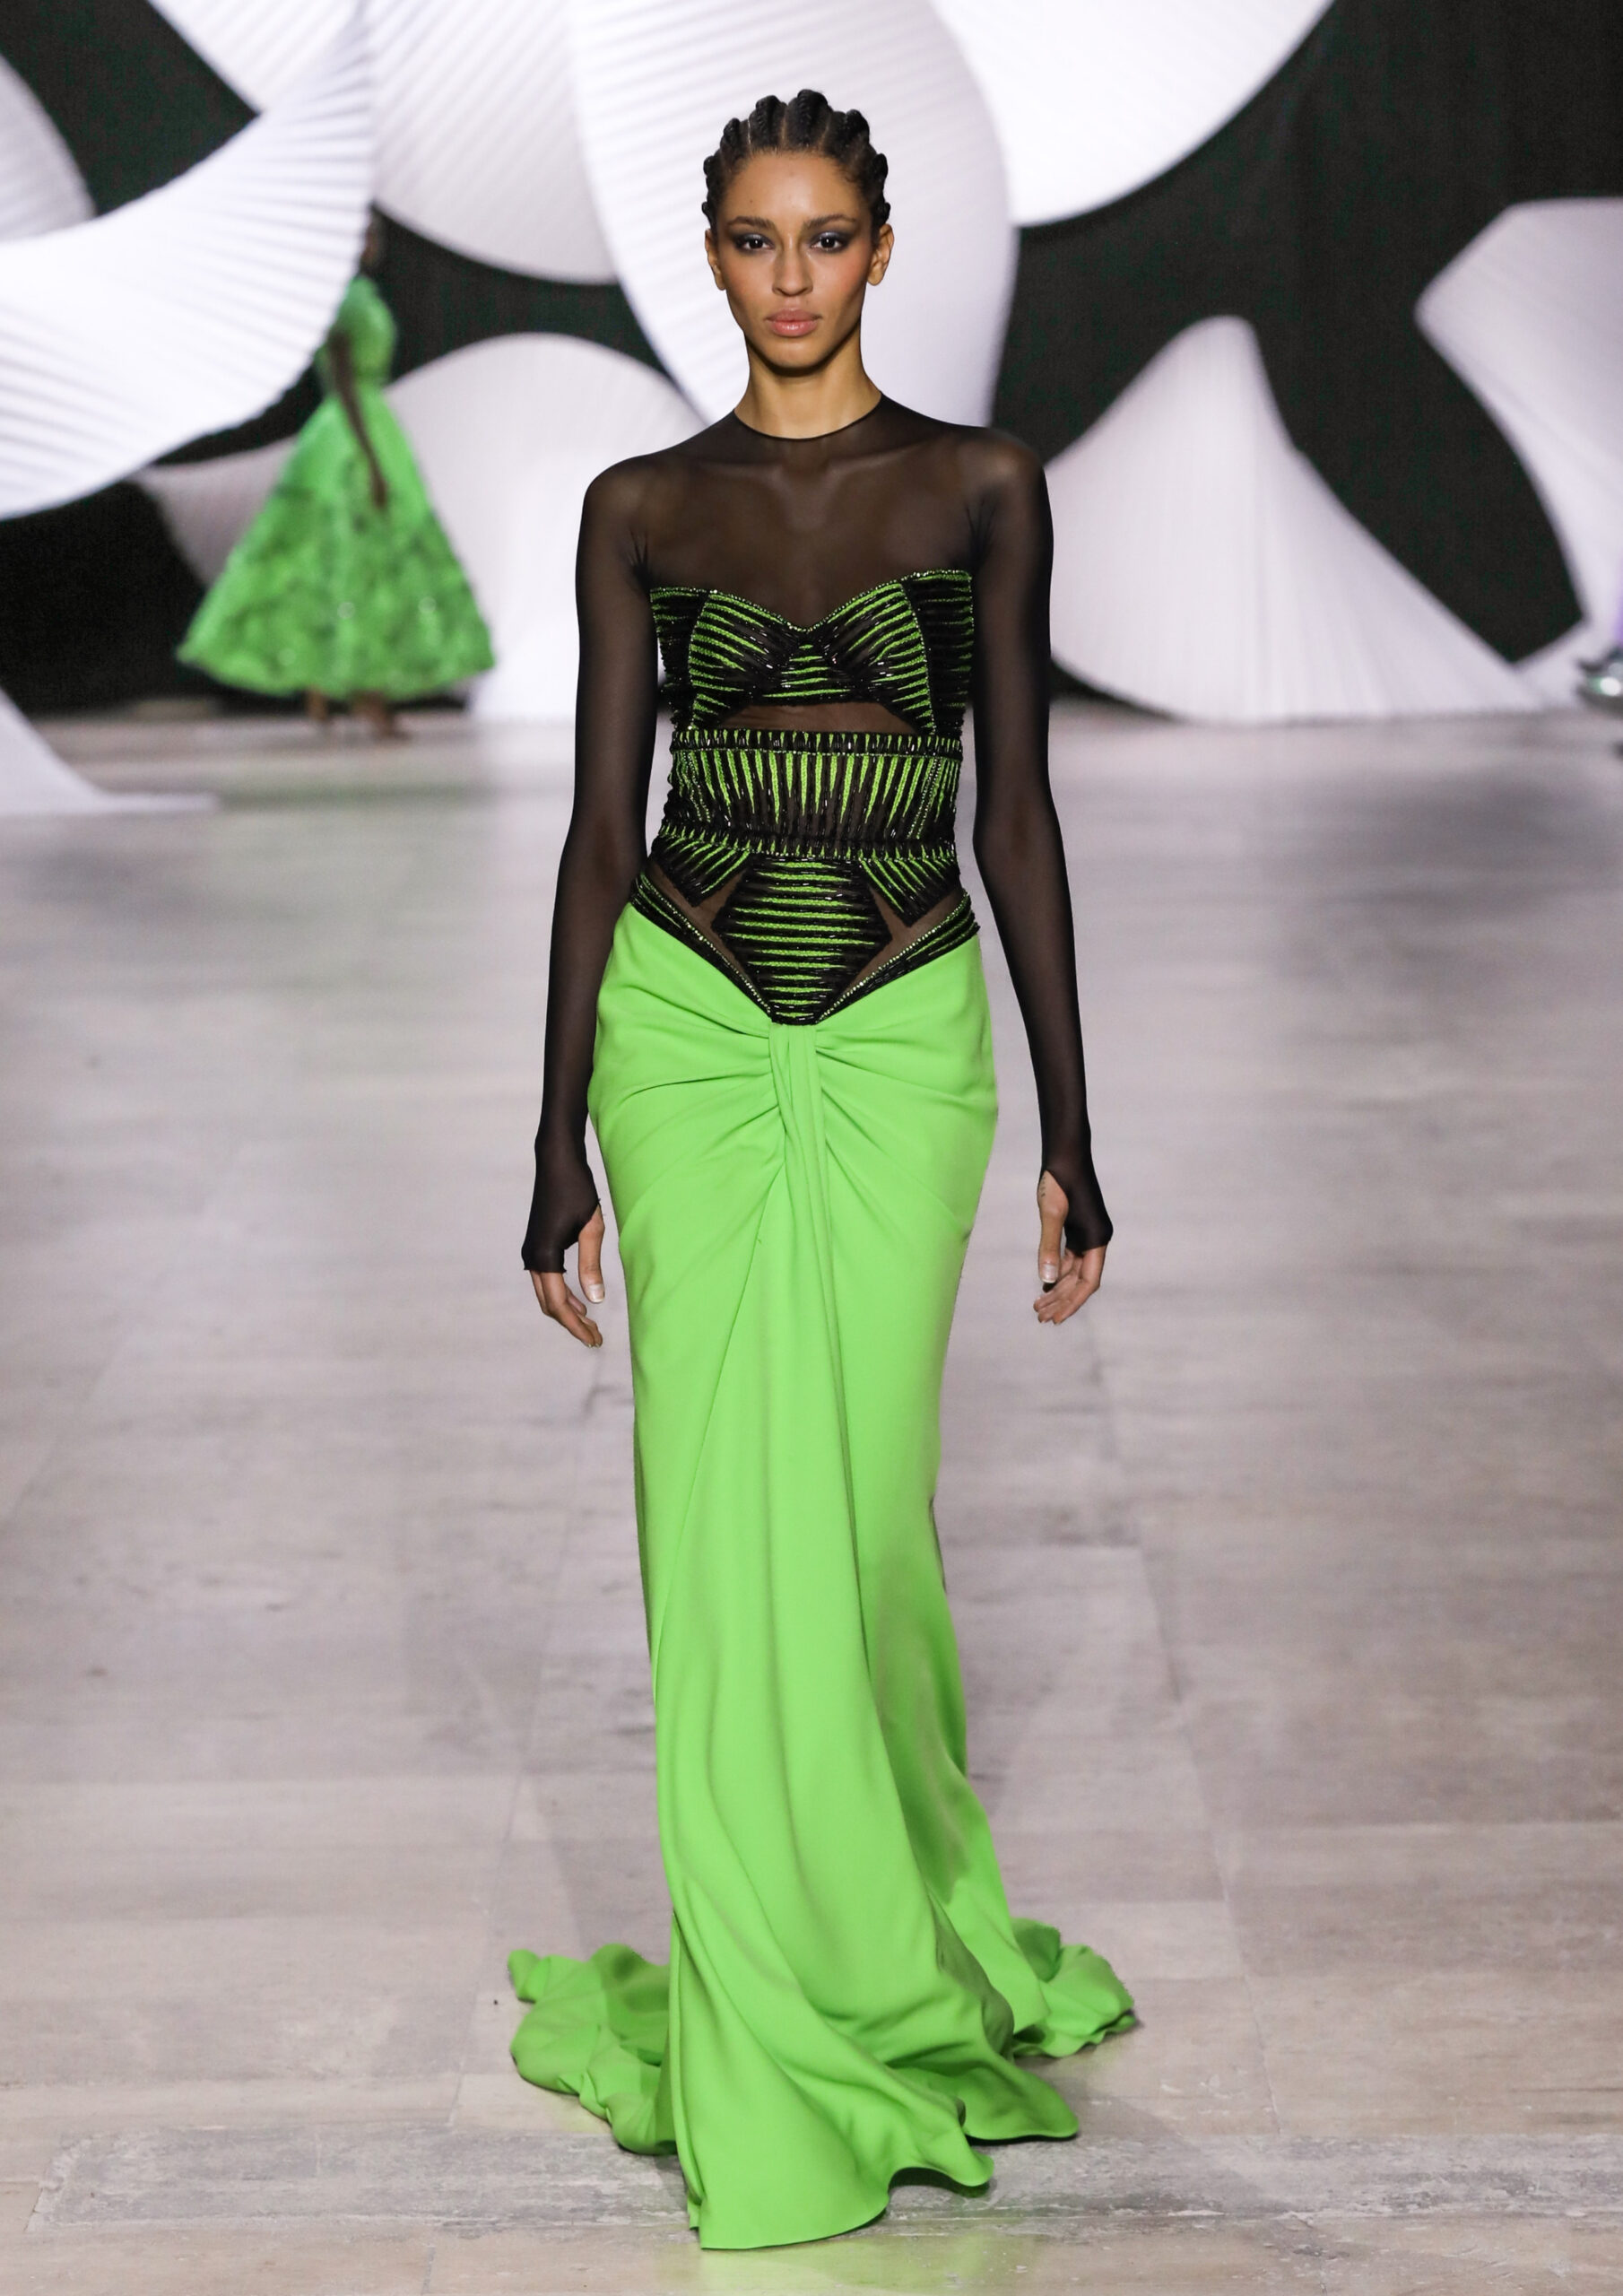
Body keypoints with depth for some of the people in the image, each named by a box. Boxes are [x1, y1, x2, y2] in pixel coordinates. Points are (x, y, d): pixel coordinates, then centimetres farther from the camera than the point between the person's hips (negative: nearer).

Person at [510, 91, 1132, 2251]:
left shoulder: (983, 487, 3)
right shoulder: (644, 508, 5)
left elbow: (1019, 805, 3)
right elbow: (602, 824, 4)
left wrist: (1071, 1131, 0)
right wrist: (559, 1140, 1)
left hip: (905, 1037, -1)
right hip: (686, 1027, 1)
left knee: (860, 1513, 1)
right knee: (728, 1524, 1)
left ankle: (895, 1944, 28)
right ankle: (780, 2038, 14)